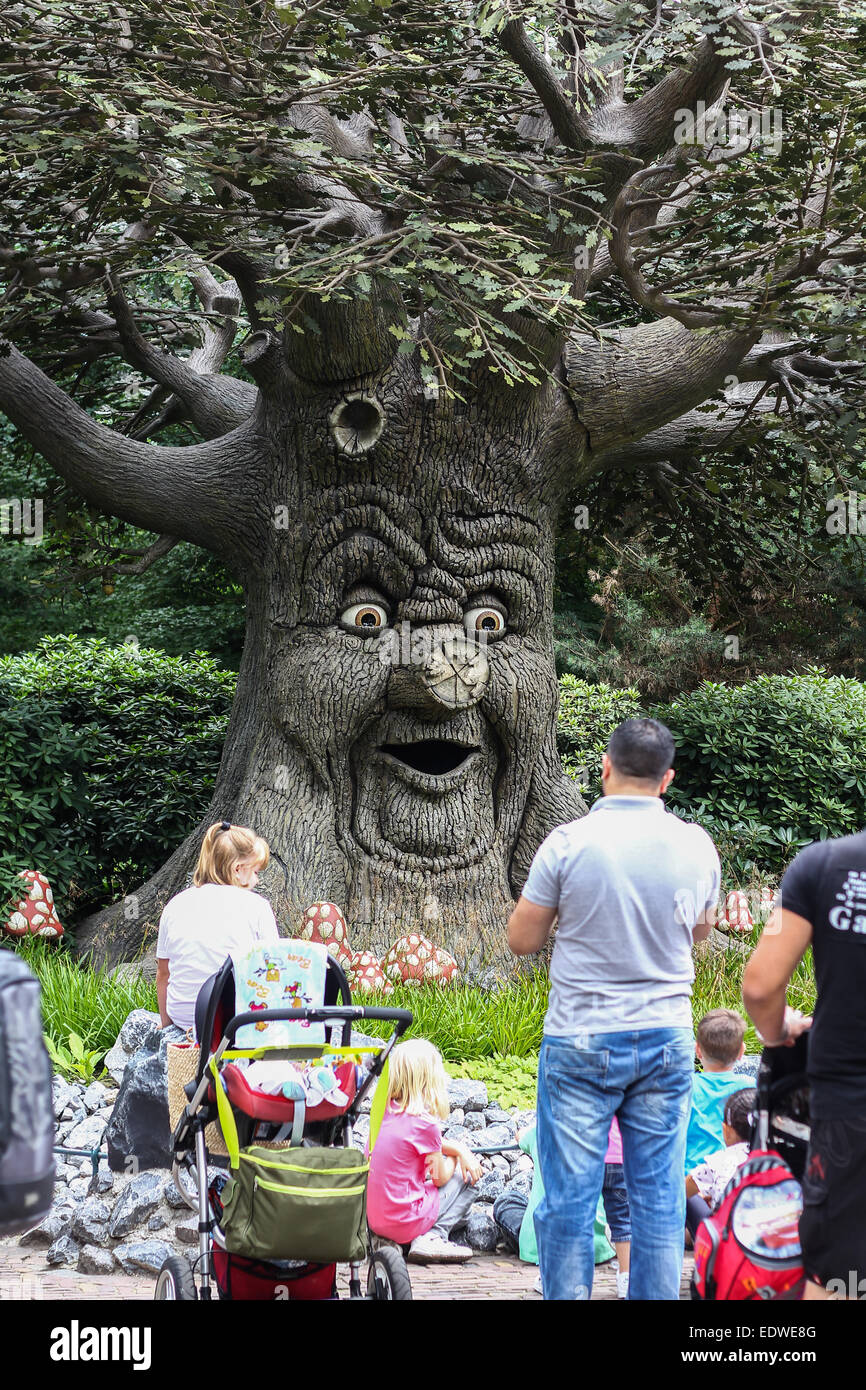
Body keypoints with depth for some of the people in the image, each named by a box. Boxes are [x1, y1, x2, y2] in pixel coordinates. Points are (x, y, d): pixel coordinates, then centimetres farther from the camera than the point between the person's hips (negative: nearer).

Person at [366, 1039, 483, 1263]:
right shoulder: (424, 1123, -19)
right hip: (406, 1222, -7)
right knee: (465, 1178, 12)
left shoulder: (385, 1111, 2)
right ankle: (432, 1238, -3)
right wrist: (456, 1157, 14)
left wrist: (461, 1150, 6)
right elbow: (440, 1178, -6)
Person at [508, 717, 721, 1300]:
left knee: (569, 1198, 3)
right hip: (667, 1040, 3)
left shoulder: (569, 842, -11)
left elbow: (522, 940, -1)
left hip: (582, 1040, -3)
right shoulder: (697, 845, 0)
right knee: (661, 1197, 8)